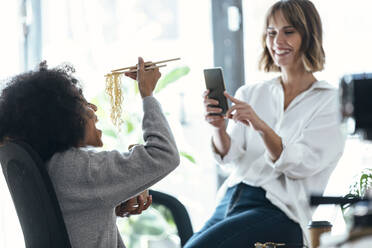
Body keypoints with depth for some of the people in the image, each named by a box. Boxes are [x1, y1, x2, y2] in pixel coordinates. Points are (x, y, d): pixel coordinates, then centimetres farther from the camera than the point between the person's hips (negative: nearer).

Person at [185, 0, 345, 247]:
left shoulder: (331, 102, 3)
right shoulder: (250, 93, 17)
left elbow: (302, 165, -9)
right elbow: (229, 157, 7)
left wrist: (261, 127, -25)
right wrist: (218, 127, -15)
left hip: (279, 211, -5)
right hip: (230, 200, 5)